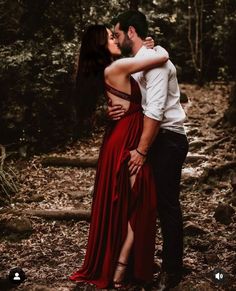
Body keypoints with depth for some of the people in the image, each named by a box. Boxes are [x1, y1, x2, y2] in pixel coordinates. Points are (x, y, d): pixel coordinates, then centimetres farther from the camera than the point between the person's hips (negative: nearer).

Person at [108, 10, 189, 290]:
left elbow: (155, 111, -22)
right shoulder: (133, 64, 12)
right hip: (151, 138, 9)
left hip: (168, 139, -9)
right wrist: (114, 111, -10)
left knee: (167, 203, -3)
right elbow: (130, 103, 13)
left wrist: (141, 151, -20)